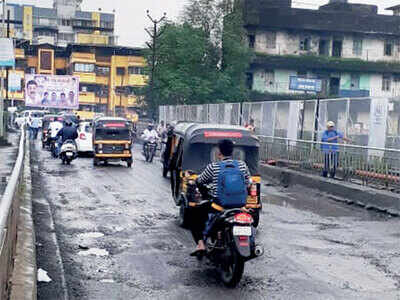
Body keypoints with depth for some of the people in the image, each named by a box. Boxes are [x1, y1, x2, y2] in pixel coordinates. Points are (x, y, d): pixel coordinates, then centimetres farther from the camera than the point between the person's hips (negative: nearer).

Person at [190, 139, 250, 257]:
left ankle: (200, 243, 1)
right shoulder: (242, 165, 0)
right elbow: (247, 183, 12)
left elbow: (200, 182, 5)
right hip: (239, 205, 3)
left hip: (218, 205, -3)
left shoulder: (213, 167, -8)